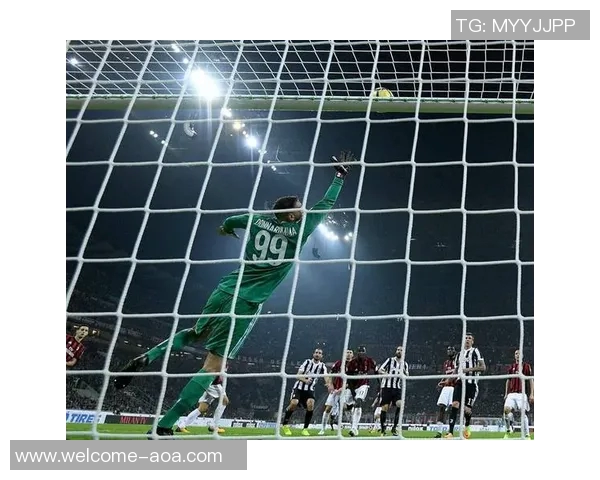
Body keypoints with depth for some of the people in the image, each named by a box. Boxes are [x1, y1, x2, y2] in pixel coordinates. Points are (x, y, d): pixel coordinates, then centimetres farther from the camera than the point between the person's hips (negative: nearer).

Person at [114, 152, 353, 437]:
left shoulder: (259, 220, 9)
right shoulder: (297, 231, -3)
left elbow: (230, 221, 30)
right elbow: (325, 207, 8)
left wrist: (226, 228, 53)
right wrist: (340, 177, 19)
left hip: (226, 290, 6)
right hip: (247, 304, -5)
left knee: (197, 334, 30)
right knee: (214, 364, -5)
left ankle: (148, 357, 5)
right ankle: (163, 426, -9)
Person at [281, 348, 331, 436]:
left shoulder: (322, 366, 1)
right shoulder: (307, 362, -1)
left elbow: (326, 377, -19)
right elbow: (298, 375, -9)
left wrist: (329, 384, -42)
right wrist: (305, 380, -31)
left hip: (310, 389, 2)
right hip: (299, 387, -1)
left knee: (310, 404, -24)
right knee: (294, 403, -23)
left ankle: (305, 428, -9)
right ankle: (284, 425, -2)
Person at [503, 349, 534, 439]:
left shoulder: (527, 366, 6)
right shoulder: (511, 367, 16)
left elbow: (531, 381, 4)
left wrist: (531, 394, -4)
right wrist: (506, 394, 16)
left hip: (522, 394, -3)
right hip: (511, 393, 3)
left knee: (523, 413, -8)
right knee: (507, 409, -18)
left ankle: (527, 435, 0)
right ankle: (509, 429, -4)